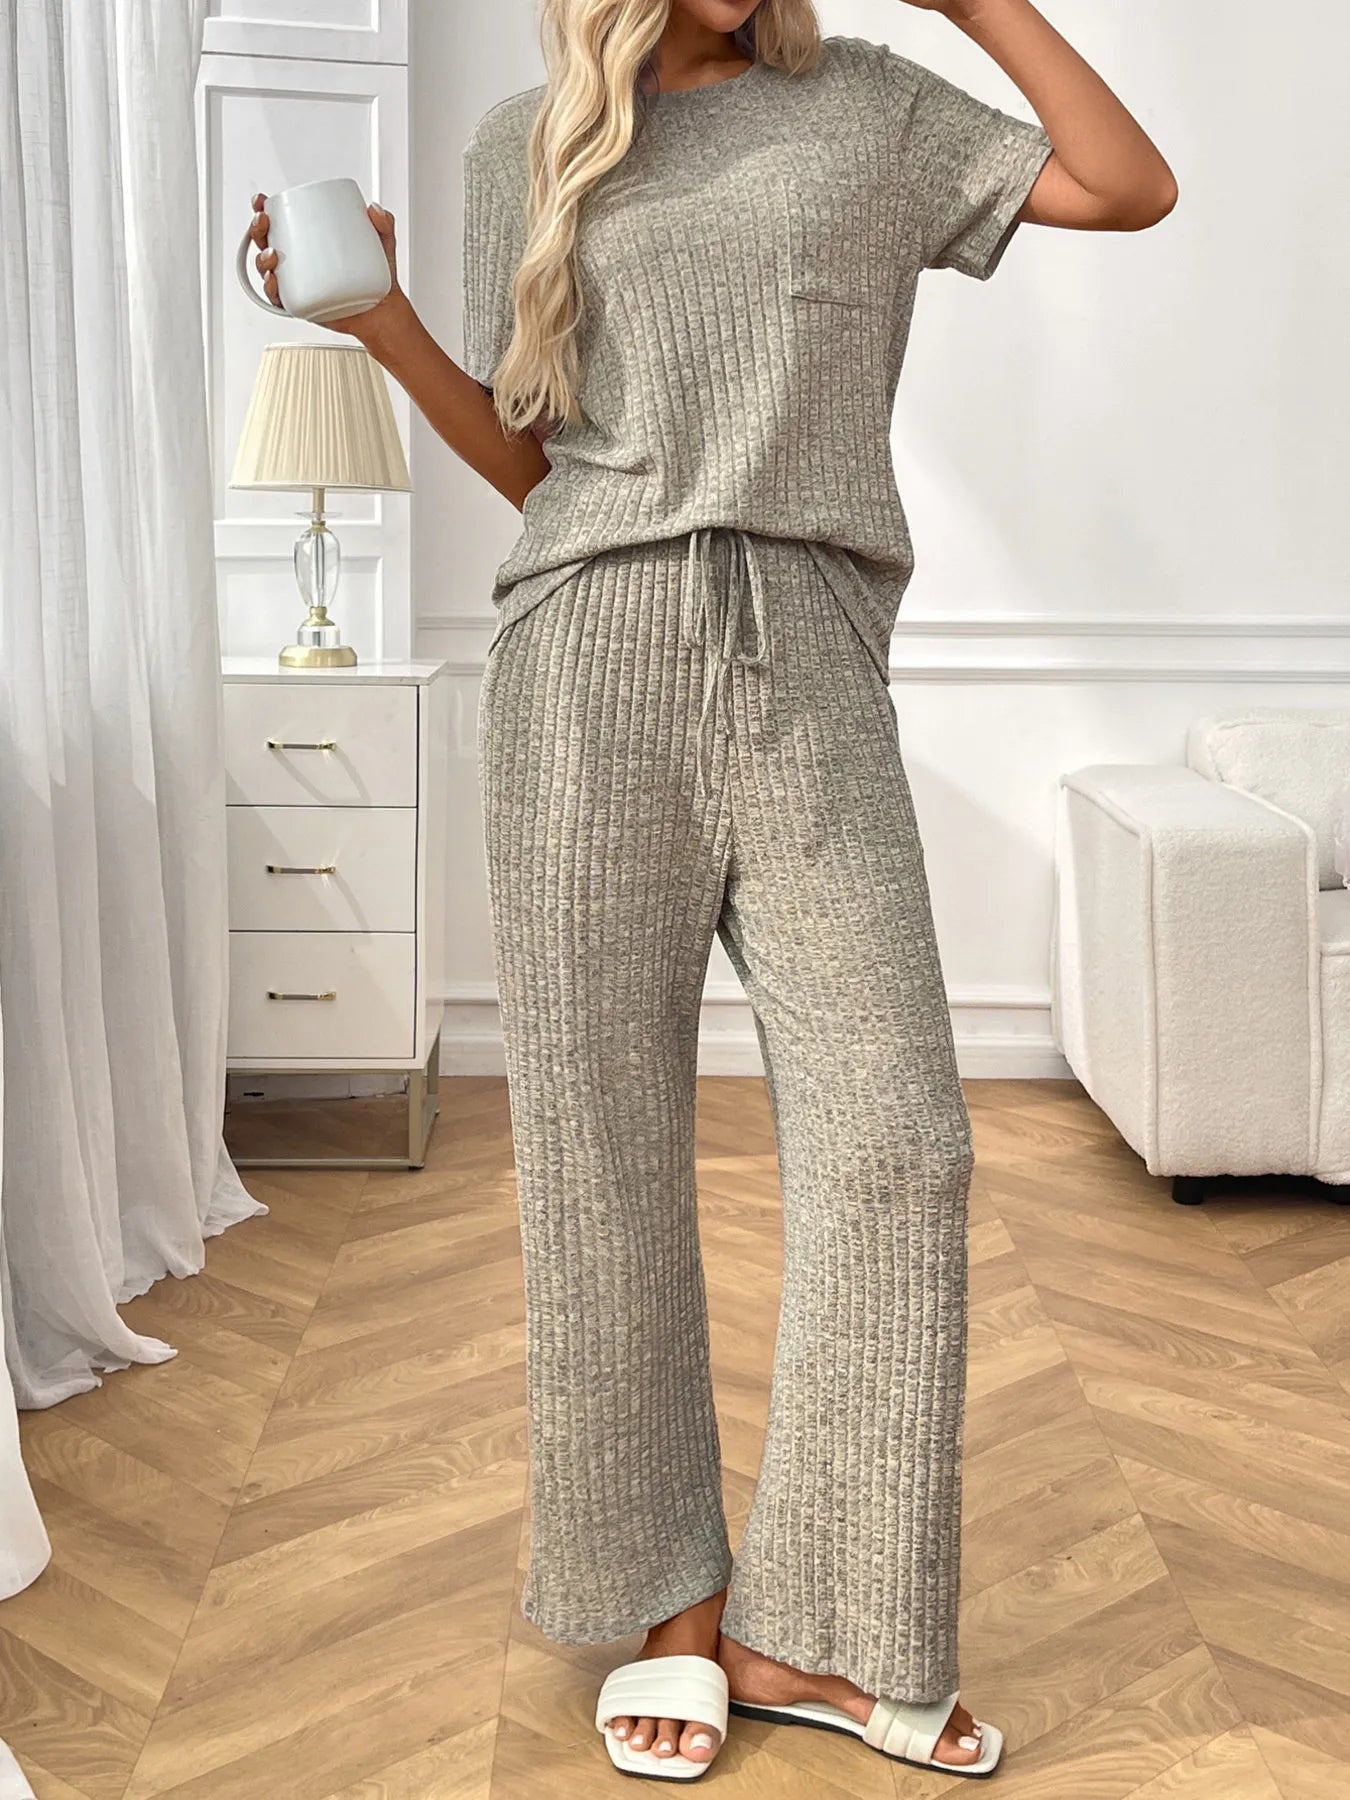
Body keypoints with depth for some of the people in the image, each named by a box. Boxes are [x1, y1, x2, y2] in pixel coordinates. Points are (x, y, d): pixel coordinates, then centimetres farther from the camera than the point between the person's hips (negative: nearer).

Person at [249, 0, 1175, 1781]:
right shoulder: (524, 150, 16)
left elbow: (1134, 187, 11)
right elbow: (530, 459, 16)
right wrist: (380, 318, 1)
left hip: (804, 665, 1)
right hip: (591, 655, 0)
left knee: (893, 1140, -8)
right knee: (604, 1150, 0)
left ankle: (811, 1630, 6)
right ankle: (667, 1603, 15)